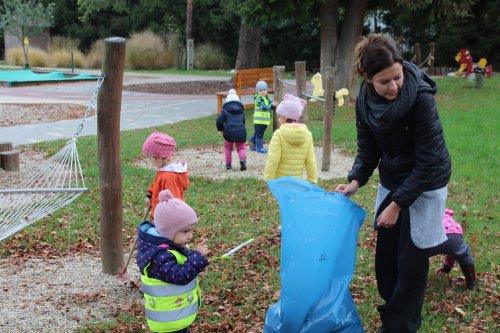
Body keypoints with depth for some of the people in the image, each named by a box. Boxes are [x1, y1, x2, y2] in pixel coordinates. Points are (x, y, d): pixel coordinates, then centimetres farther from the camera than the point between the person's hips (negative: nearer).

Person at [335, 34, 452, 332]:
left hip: (424, 185, -5)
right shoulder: (366, 101, -11)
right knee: (385, 255, 10)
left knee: (411, 261, 0)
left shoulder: (421, 98, -27)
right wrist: (356, 180, -17)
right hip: (392, 182, 5)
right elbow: (368, 148, 0)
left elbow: (427, 161, -24)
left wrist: (397, 204, -23)